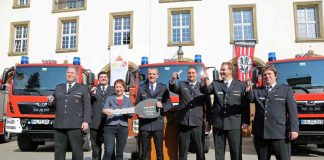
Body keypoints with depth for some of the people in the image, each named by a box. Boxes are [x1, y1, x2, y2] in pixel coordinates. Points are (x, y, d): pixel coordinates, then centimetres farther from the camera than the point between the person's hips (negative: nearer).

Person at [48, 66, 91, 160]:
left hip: (75, 126, -4)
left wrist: (86, 121, -11)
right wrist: (51, 102, 0)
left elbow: (87, 107, 0)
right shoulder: (58, 88, 21)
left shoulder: (83, 89, 9)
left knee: (77, 151, 1)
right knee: (59, 151, 8)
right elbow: (55, 104, 24)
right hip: (59, 125, 4)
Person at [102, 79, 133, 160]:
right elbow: (104, 109, -2)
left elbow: (131, 115, 8)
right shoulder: (109, 98, 12)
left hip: (123, 127, 1)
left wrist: (127, 112, -15)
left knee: (120, 153, 6)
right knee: (108, 151, -10)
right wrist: (106, 111, -25)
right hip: (110, 127, -1)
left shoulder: (128, 100, 14)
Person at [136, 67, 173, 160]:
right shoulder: (141, 88, 8)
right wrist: (139, 114, -8)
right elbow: (137, 104, 10)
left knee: (159, 150, 7)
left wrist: (162, 105, -15)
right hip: (144, 124, 1)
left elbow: (169, 104, 5)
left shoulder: (163, 88, 6)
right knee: (144, 150, 8)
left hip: (158, 124, 0)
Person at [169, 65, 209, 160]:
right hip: (183, 122, 0)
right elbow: (173, 89, -10)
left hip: (197, 122, 0)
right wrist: (173, 80, -31)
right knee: (183, 148, 10)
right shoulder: (182, 85, 10)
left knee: (199, 148, 8)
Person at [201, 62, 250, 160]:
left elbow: (245, 104, 1)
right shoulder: (215, 84, 7)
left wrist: (246, 121, -4)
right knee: (219, 151, 13)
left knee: (236, 151, 9)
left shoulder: (240, 85, 3)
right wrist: (203, 84, -33)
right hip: (218, 123, 2)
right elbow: (206, 91, -12)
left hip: (234, 124, -1)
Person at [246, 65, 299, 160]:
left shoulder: (286, 90, 9)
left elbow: (292, 110, 2)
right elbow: (250, 99, -2)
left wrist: (294, 129, -7)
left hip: (279, 133, -2)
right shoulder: (257, 91, 16)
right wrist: (248, 90, -23)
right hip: (260, 133, 3)